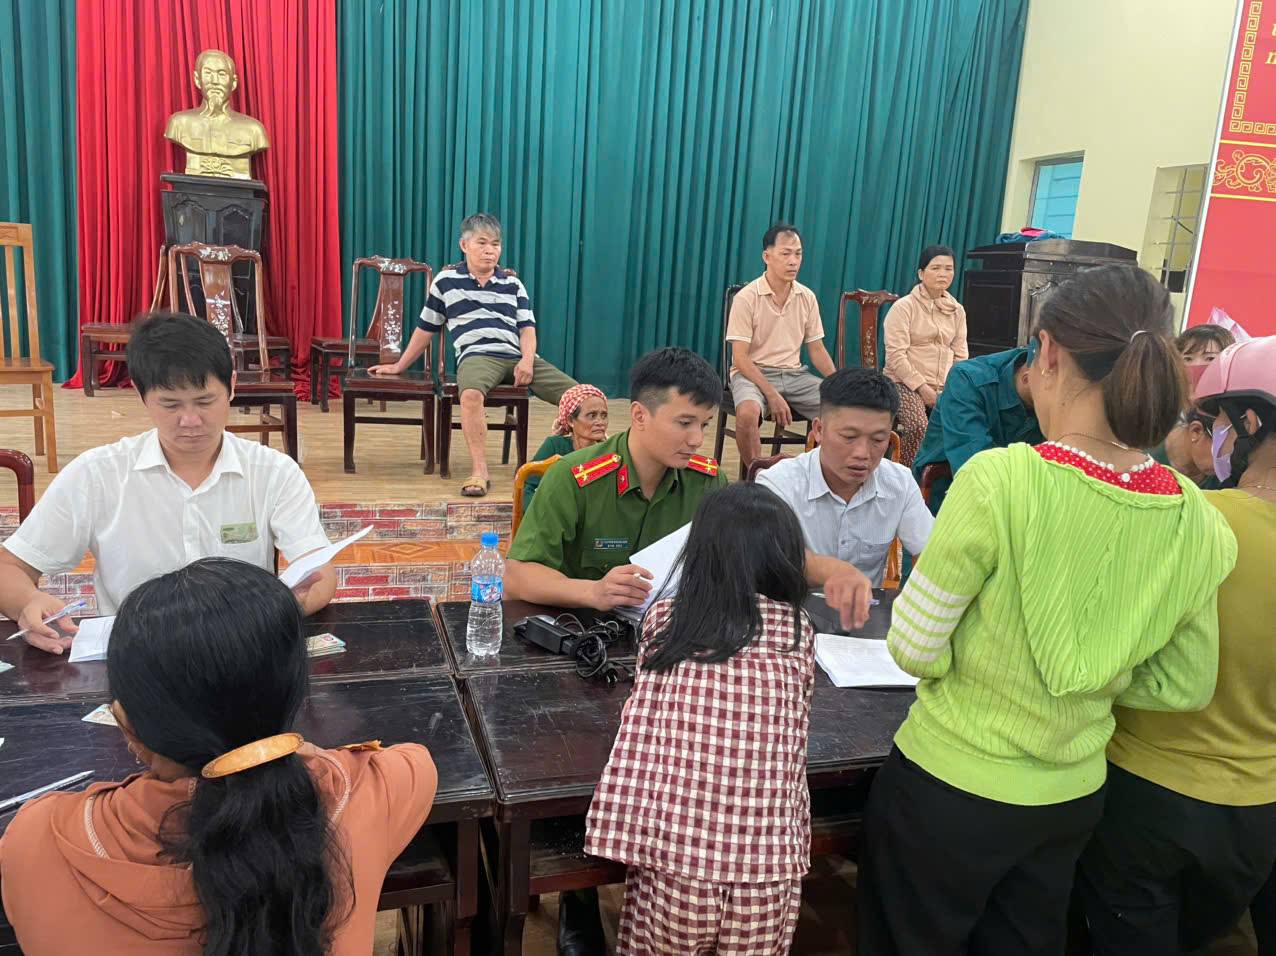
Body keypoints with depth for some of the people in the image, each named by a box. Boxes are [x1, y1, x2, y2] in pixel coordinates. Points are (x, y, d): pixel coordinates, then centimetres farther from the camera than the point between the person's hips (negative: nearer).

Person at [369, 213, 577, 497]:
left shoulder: (513, 283, 20)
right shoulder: (446, 281, 14)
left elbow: (527, 327, 12)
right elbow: (425, 328, 21)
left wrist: (527, 360, -8)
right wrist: (400, 366, 23)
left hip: (518, 357, 3)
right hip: (477, 355, -3)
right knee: (471, 393, -41)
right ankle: (480, 472, -36)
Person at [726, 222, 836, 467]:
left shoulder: (807, 297, 5)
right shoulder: (746, 298, -10)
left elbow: (817, 350, 11)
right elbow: (740, 358, -13)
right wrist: (772, 395, -24)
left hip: (795, 374, 5)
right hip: (753, 373, -5)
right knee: (748, 412, -37)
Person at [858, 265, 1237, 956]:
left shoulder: (1000, 480, -27)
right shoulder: (1197, 521, -10)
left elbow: (915, 650, -18)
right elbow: (1183, 688, 2)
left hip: (947, 791, -4)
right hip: (1073, 800, 5)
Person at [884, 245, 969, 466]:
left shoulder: (957, 310, 14)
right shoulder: (904, 307, -4)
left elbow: (960, 355, 14)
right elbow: (896, 356, -11)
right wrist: (922, 387, -16)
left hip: (944, 386, 5)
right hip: (906, 383, -5)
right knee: (918, 427, -32)